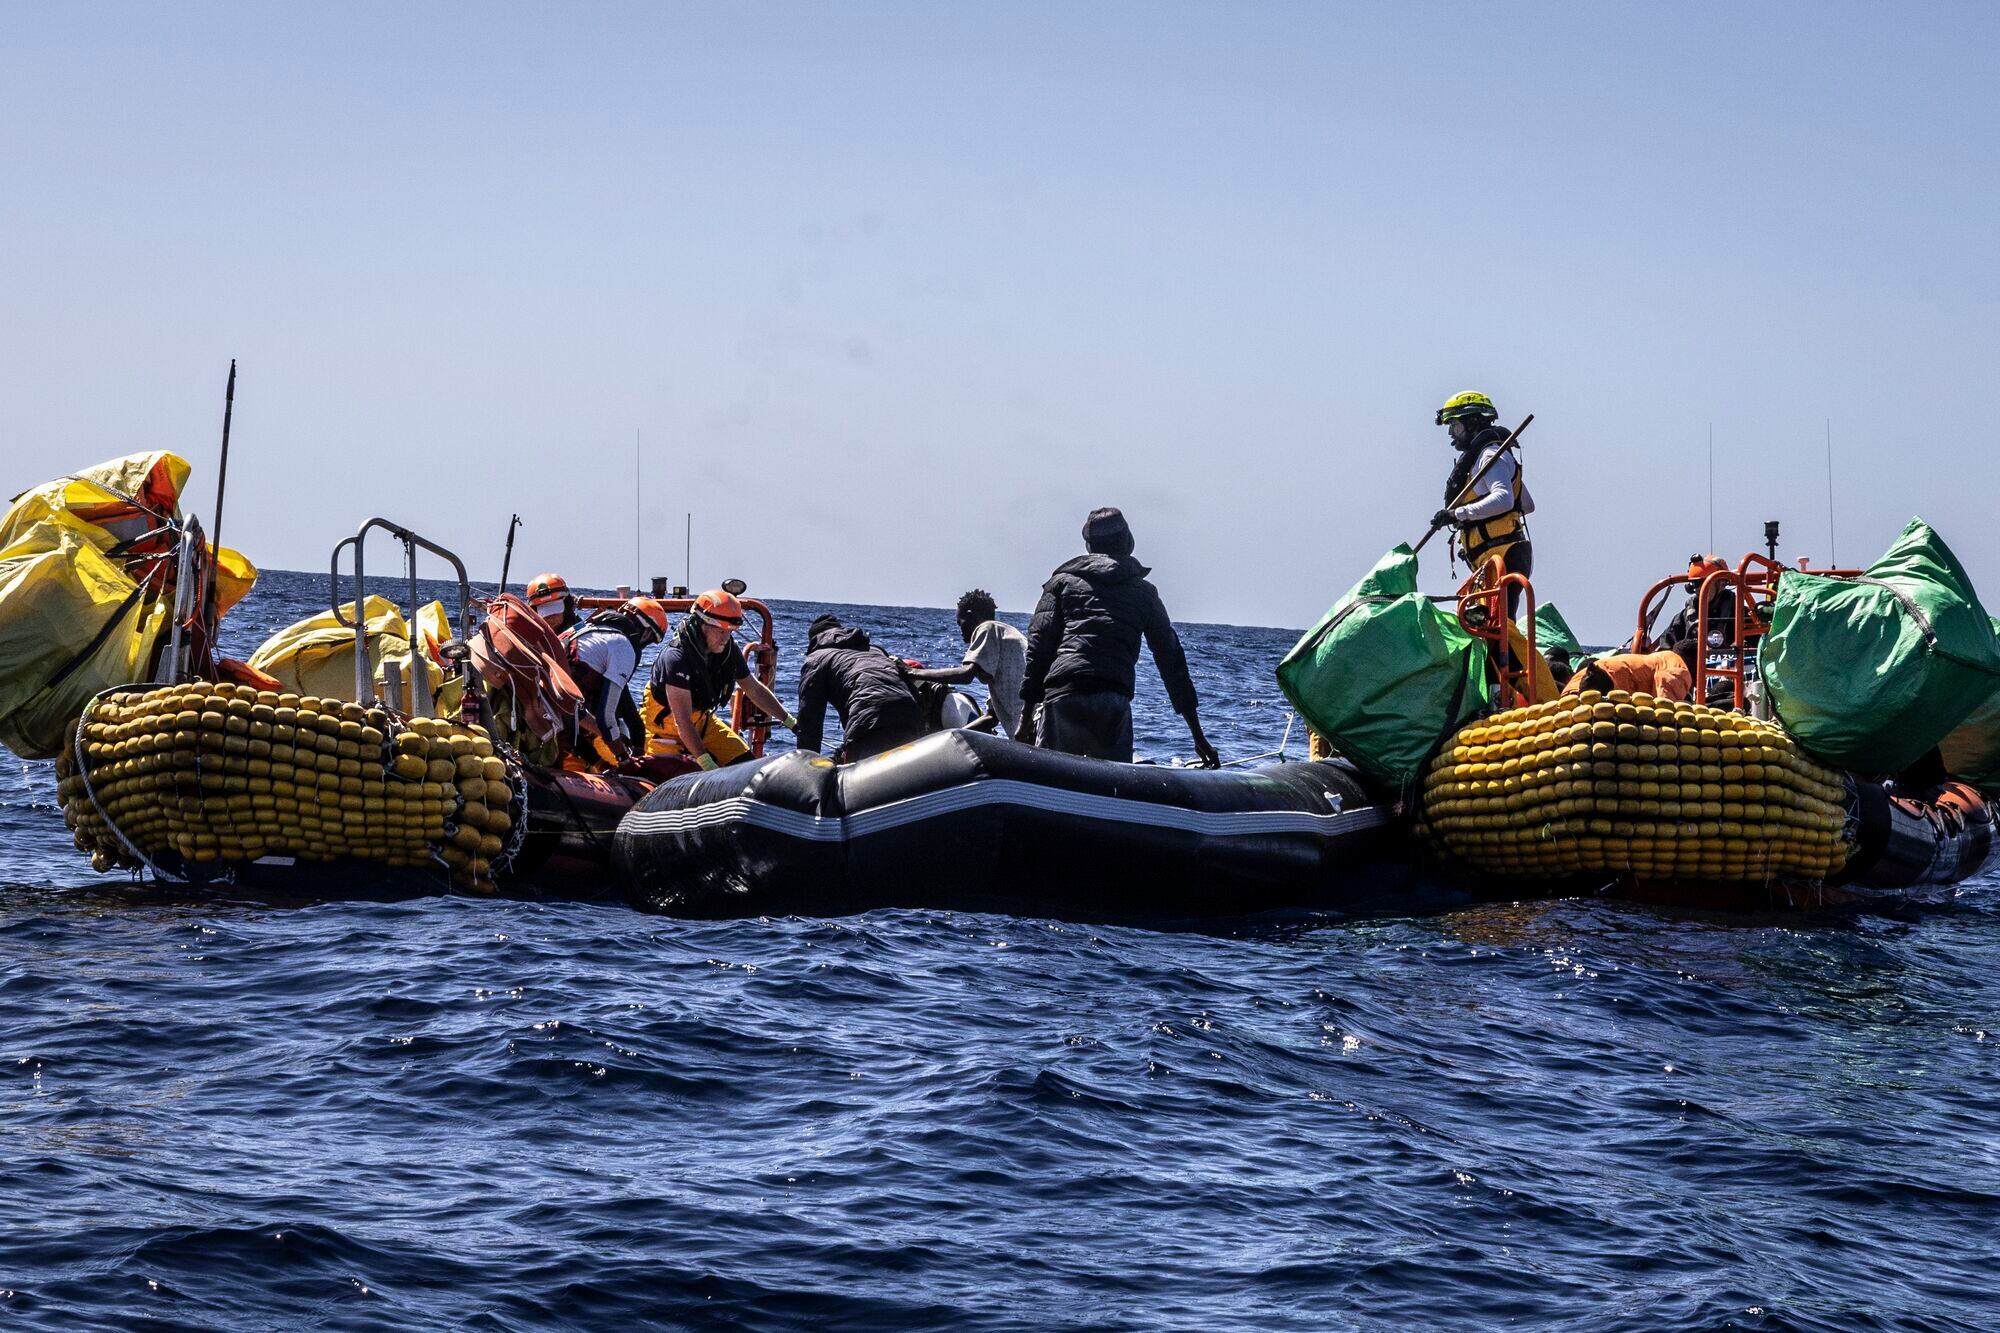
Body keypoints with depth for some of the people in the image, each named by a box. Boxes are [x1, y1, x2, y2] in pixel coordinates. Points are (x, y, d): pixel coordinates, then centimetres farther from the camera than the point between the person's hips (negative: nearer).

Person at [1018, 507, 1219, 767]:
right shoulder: (1143, 592, 20)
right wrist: (1198, 736, 19)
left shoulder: (1063, 580, 18)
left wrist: (1027, 715, 6)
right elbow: (1171, 658, 18)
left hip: (1059, 699, 0)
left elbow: (1038, 647, 8)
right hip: (1114, 703, 0)